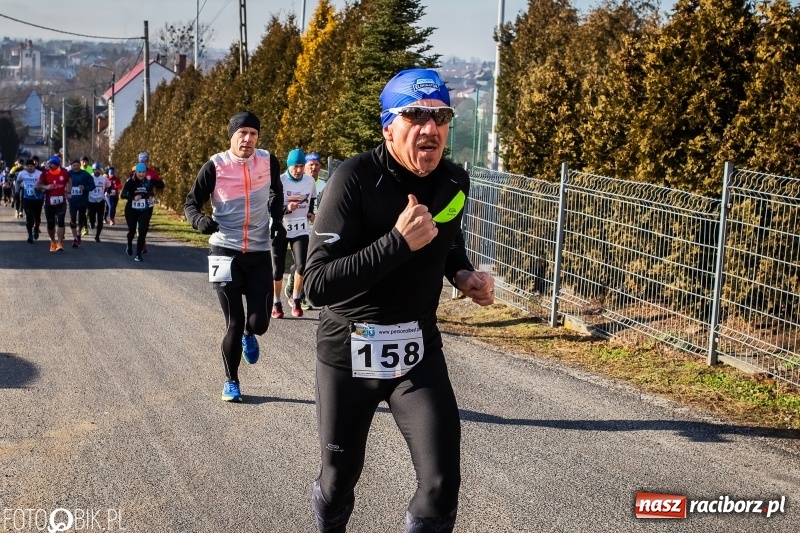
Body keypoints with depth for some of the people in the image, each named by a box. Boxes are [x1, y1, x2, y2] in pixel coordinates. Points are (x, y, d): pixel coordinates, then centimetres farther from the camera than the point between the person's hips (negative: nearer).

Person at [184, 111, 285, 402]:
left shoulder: (268, 161, -1)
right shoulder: (215, 166, -9)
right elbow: (191, 202, -3)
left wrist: (277, 219, 8)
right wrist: (199, 220, -24)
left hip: (259, 254, 2)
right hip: (225, 252, -2)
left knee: (259, 322, -1)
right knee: (234, 324, -1)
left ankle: (248, 336, 39)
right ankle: (231, 382, 20)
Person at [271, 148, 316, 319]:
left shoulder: (310, 182, 3)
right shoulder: (279, 181, -11)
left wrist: (311, 213, 8)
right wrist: (286, 209, -27)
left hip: (301, 230, 2)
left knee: (301, 265, -12)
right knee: (278, 269, 4)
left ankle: (295, 299, 9)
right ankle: (276, 303, 20)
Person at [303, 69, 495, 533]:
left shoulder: (454, 182, -3)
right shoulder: (357, 179, -20)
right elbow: (317, 285, -27)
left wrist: (463, 274, 1)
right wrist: (398, 242, -32)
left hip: (419, 350, 3)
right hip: (348, 351, -3)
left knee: (442, 486, -8)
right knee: (339, 479, 14)